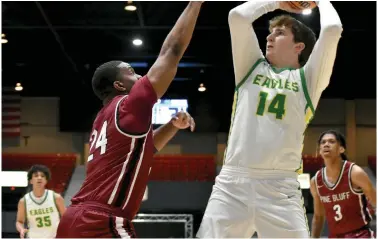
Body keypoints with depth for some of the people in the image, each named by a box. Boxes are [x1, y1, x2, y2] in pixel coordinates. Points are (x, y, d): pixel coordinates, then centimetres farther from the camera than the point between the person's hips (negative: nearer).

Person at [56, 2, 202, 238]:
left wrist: (173, 125, 22)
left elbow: (142, 148, 37)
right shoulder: (128, 108, -5)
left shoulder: (106, 119, 20)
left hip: (76, 219, 10)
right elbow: (171, 51, -4)